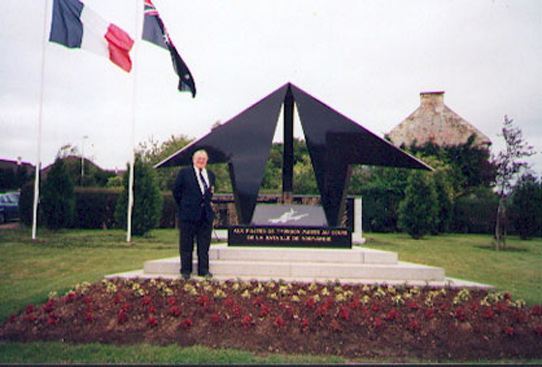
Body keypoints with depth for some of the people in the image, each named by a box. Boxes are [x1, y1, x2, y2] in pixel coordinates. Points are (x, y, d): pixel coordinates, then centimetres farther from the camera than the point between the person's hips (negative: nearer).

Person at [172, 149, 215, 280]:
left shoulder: (210, 175, 15)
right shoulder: (184, 172, 2)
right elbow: (176, 191, 4)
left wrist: (207, 204, 10)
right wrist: (183, 206, 4)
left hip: (206, 214, 4)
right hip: (189, 214, -4)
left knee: (204, 245, 6)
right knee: (186, 245, 2)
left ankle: (203, 270, 13)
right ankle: (186, 270, 9)